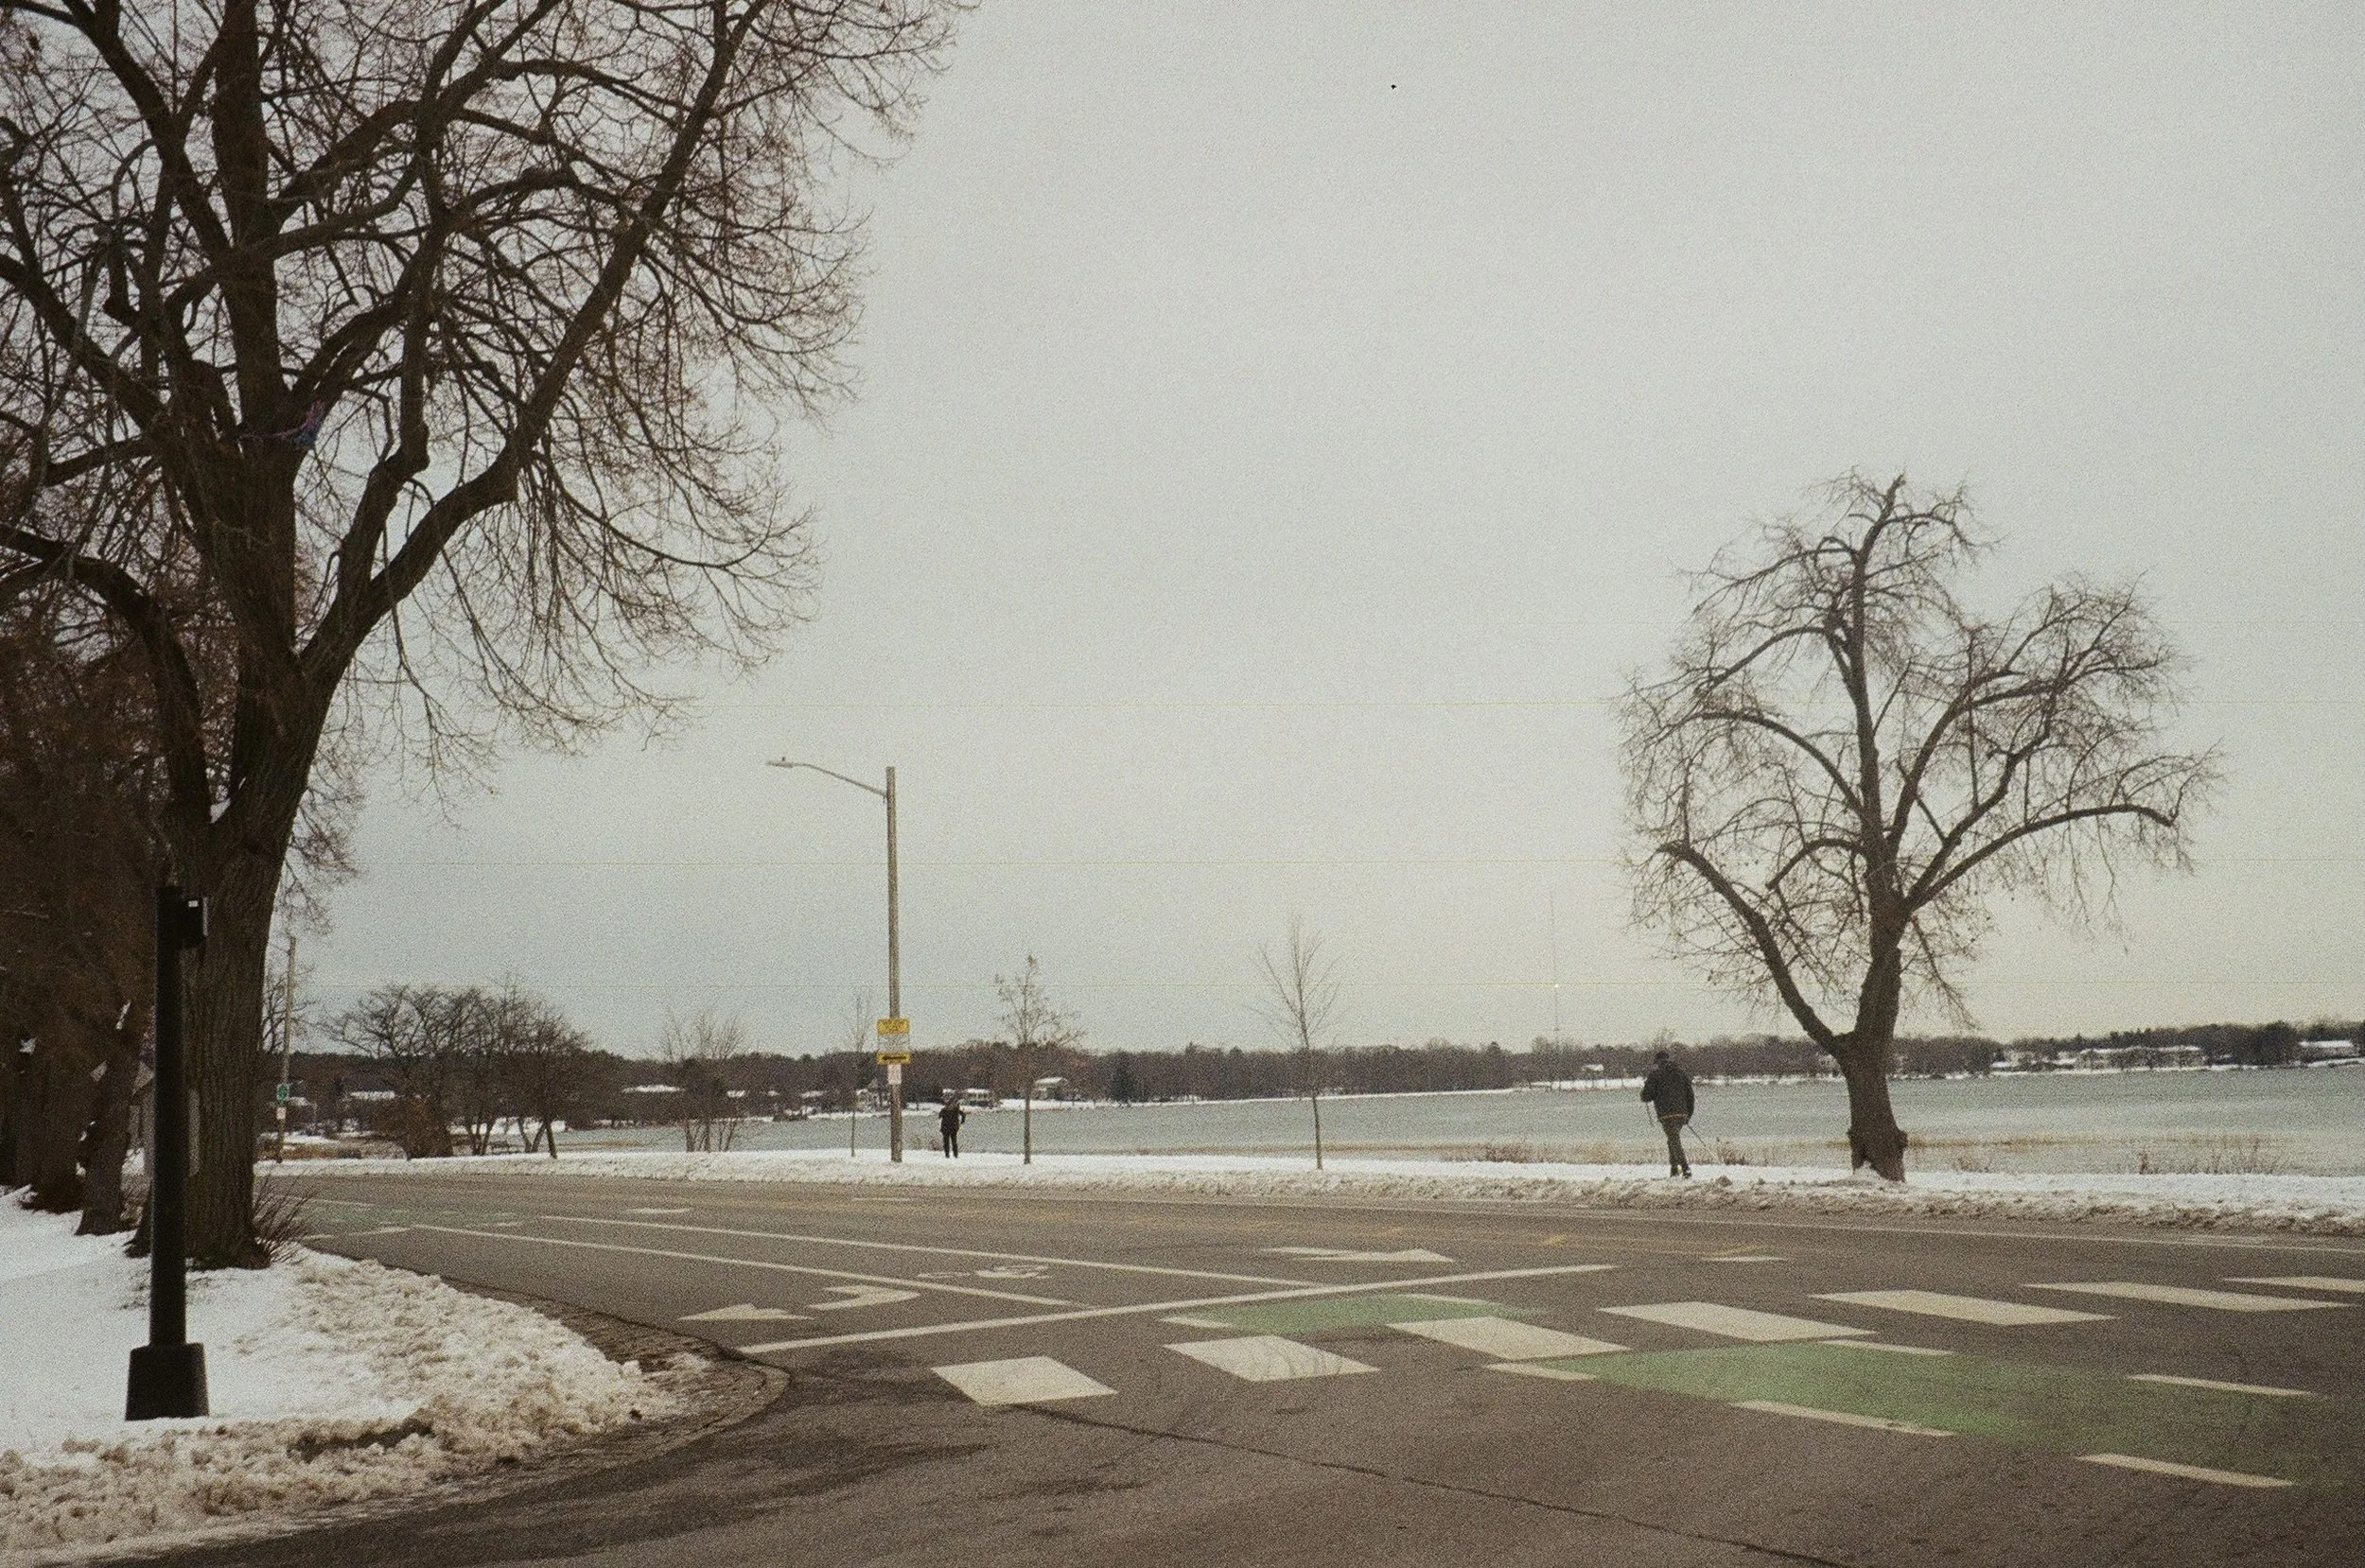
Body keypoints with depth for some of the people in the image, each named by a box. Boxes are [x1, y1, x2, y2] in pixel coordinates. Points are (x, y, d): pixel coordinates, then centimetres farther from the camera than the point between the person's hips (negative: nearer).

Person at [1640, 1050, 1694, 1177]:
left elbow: (1646, 1097, -1)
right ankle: (1674, 1169, 18)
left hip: (1666, 1114, -5)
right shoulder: (1682, 1074, 15)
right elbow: (1690, 1095, 15)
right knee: (1673, 1140, 20)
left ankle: (1686, 1168, -22)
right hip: (1682, 1113, 5)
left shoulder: (1655, 1075, 1)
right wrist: (1689, 1114, 22)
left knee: (1675, 1141, -9)